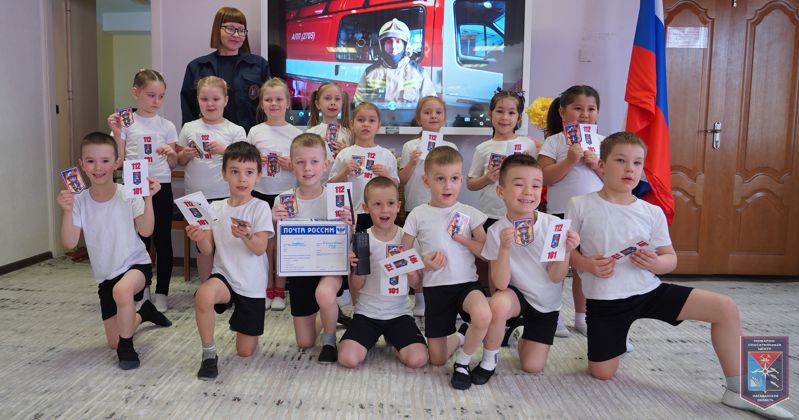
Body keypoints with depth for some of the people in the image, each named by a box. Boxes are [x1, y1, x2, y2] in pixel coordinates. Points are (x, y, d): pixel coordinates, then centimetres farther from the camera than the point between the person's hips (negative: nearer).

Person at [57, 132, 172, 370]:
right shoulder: (79, 201, -7)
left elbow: (145, 231, -21)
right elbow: (69, 244, -13)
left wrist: (148, 199, -29)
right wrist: (67, 212, -25)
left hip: (136, 264, -4)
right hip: (106, 276, 4)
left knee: (122, 290, -42)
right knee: (113, 342, 10)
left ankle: (126, 345, -14)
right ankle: (144, 312, 43)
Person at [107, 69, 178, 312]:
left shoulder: (166, 126, 5)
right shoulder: (126, 123, 0)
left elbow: (173, 165, 8)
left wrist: (171, 154, -12)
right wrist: (116, 134, -13)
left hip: (161, 187, 1)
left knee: (163, 240, 5)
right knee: (140, 240, 6)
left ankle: (161, 292, 16)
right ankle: (140, 292, 21)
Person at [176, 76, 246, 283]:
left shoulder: (235, 131, 0)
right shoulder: (189, 128, 7)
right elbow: (179, 161, 14)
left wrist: (225, 150, -18)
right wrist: (186, 154, -7)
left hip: (225, 196, -2)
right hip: (197, 195, 2)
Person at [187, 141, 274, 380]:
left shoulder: (260, 208, -8)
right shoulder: (215, 208, 2)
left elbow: (260, 248, -18)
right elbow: (209, 250, 2)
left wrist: (246, 236, -39)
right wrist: (200, 238, -20)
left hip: (252, 285, -1)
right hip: (224, 275, 1)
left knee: (245, 352, 5)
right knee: (204, 295, -37)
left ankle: (244, 325, 42)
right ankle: (209, 354, -13)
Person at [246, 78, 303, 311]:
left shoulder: (296, 133, 1)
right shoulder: (255, 131, 4)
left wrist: (292, 166, -15)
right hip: (261, 193, 1)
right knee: (265, 243, 6)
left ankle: (280, 290, 18)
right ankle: (267, 289, 20)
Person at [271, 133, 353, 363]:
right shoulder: (284, 200, -7)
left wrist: (348, 224, -26)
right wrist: (274, 220, -20)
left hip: (329, 264, -2)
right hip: (299, 269, 3)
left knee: (324, 294, -39)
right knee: (305, 343, 8)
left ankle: (329, 340, -6)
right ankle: (328, 315, 43)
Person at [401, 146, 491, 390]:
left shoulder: (469, 213, 1)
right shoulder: (418, 215, 0)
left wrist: (462, 238, -13)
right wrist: (423, 263, -14)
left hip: (466, 283, -1)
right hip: (435, 287, 1)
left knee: (483, 316, -36)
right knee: (437, 359, 5)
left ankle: (463, 362, -6)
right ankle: (460, 338, 41)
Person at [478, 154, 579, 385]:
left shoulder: (554, 225, -18)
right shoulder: (496, 231, -18)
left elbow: (556, 277, -14)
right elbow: (500, 284, -22)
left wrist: (566, 251, -32)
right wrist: (504, 249, -37)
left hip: (546, 303, 2)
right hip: (515, 294, -1)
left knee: (532, 367, -1)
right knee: (498, 304, -37)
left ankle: (520, 336, 35)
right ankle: (489, 360, -9)